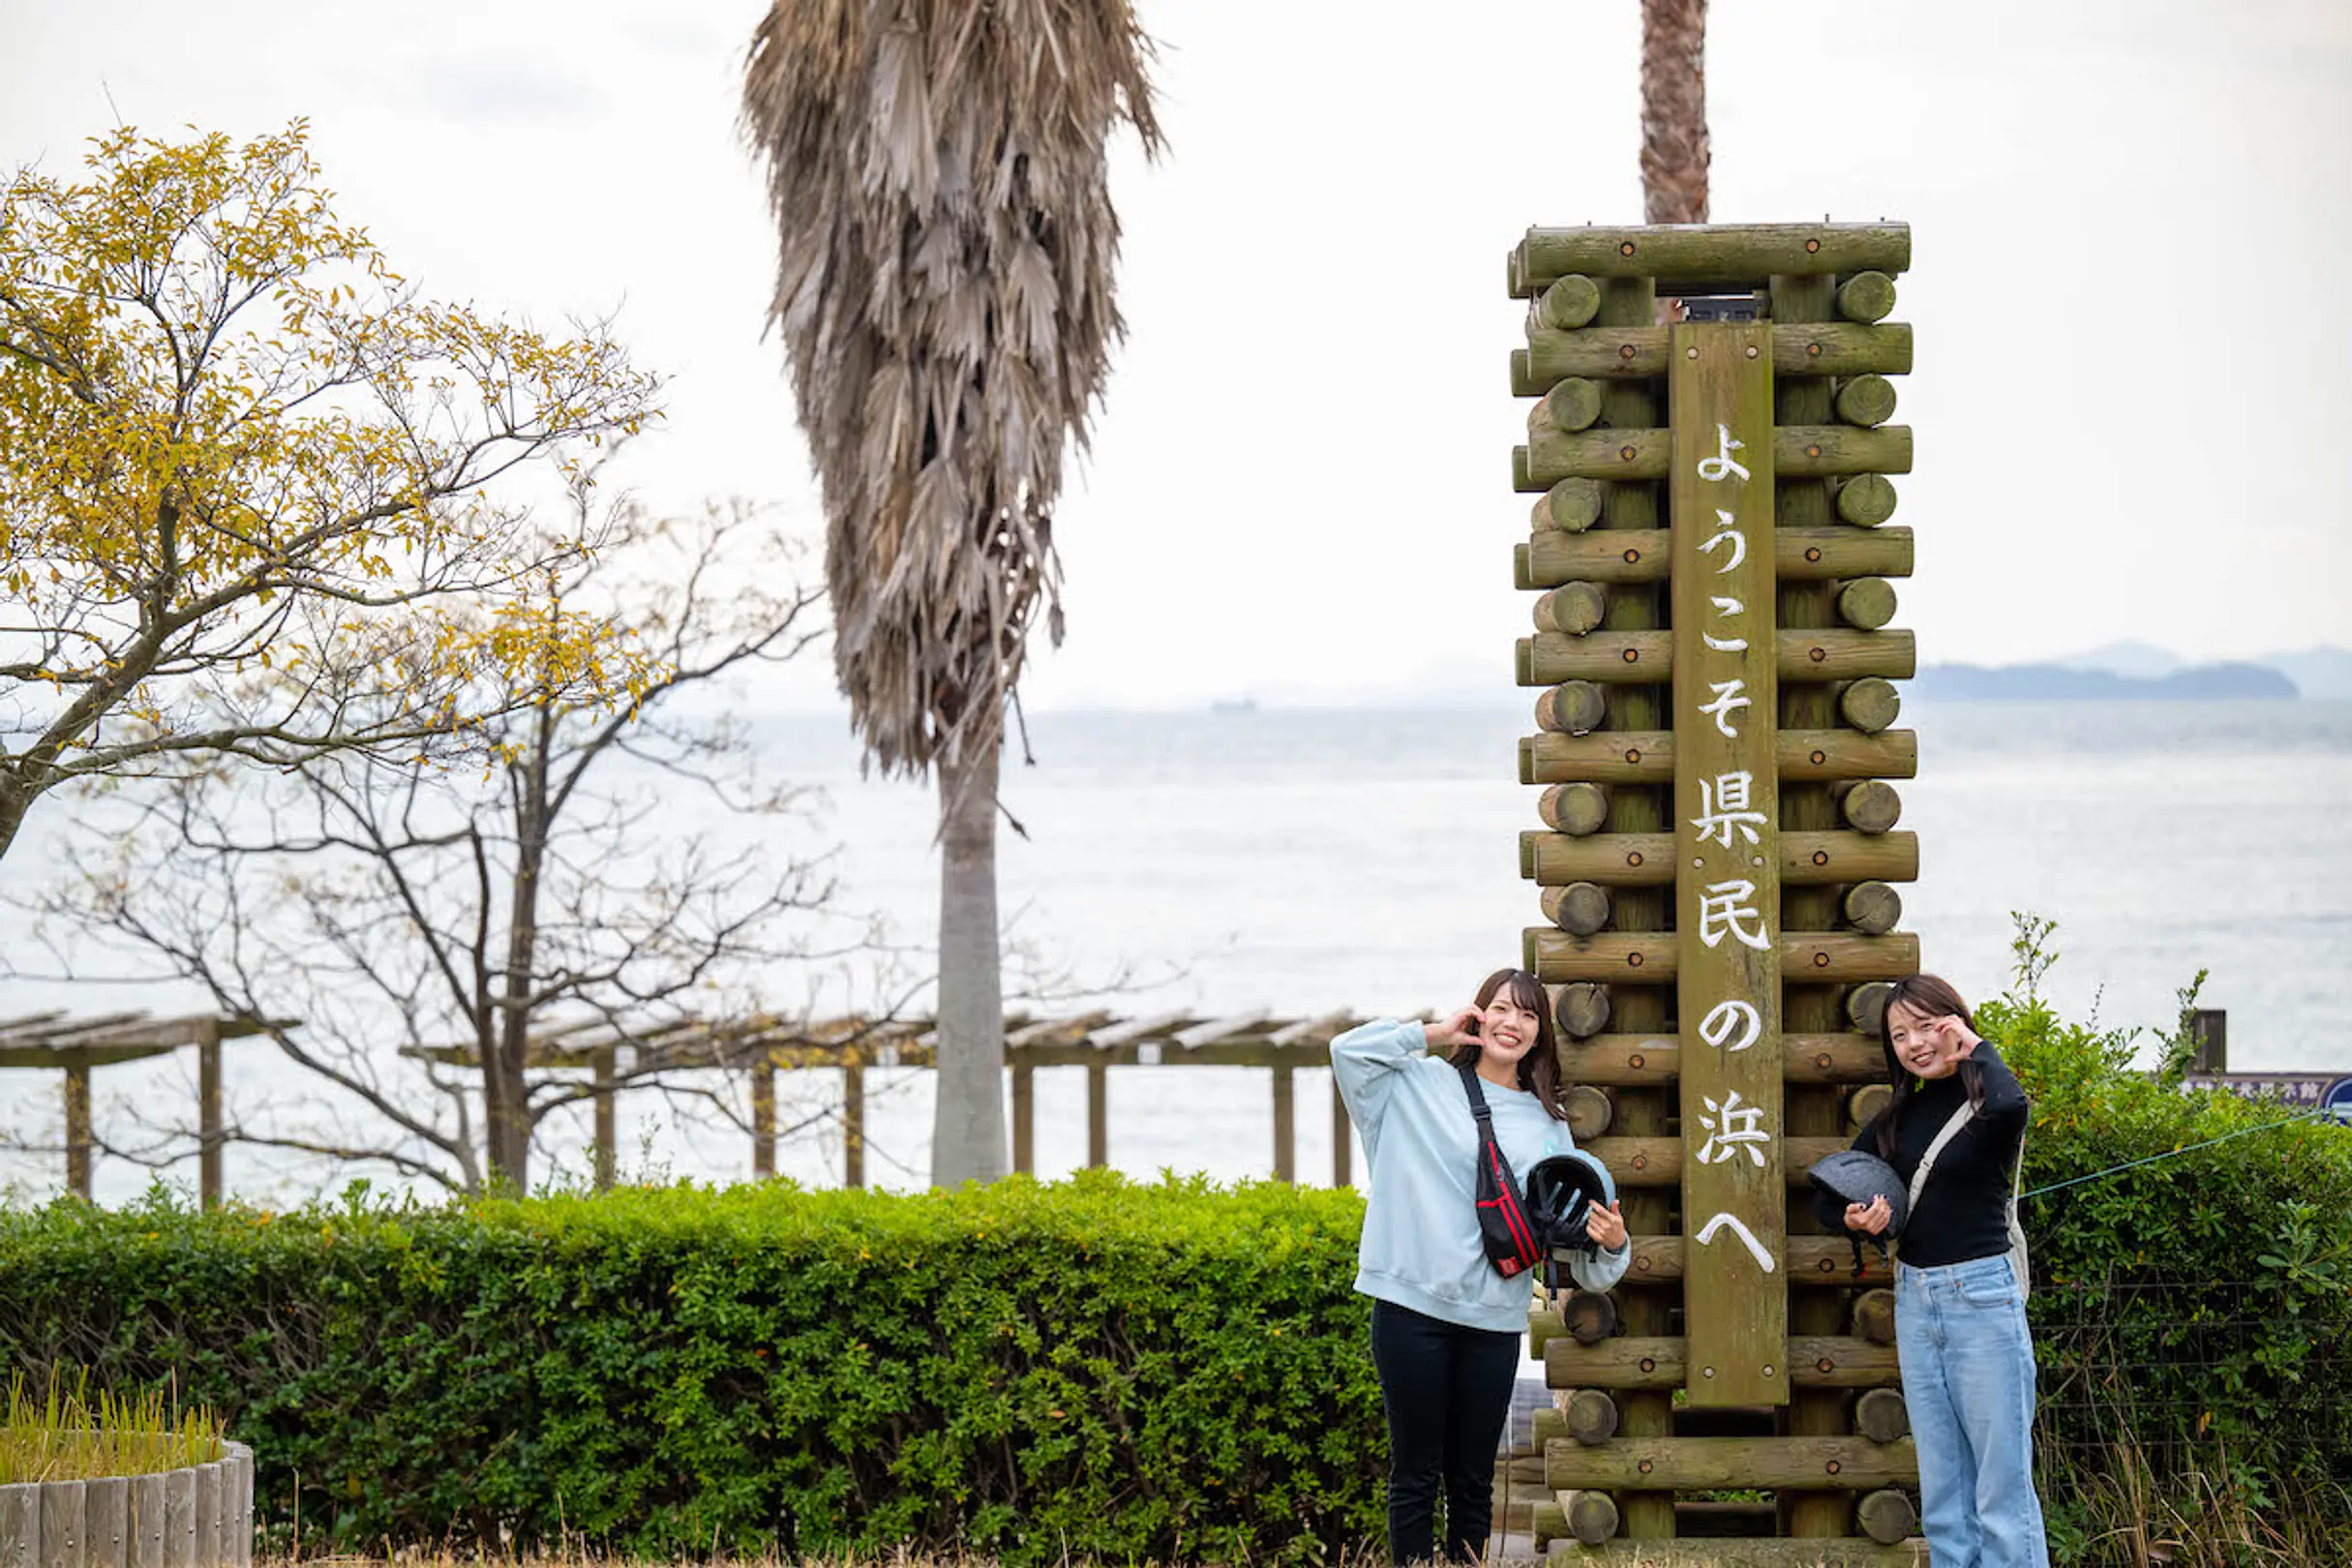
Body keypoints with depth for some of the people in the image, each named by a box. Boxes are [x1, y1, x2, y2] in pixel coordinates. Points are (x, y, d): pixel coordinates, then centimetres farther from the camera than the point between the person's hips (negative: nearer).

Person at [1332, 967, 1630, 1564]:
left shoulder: (1548, 1124, 13)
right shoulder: (1423, 1084, 5)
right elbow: (1349, 1050, -7)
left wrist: (1612, 1243, -8)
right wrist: (1434, 1034, -1)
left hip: (1494, 1319, 3)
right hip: (1412, 1306, -3)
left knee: (1473, 1479, 9)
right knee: (1416, 1473, 1)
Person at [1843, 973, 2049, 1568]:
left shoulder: (1984, 1102, -8)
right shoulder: (1897, 1118, 10)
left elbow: (2009, 1104, -34)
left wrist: (1976, 1046, -15)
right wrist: (1860, 1219, -4)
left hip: (1982, 1295, -7)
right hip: (1914, 1299, 7)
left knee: (2001, 1487, -5)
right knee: (1941, 1491, 10)